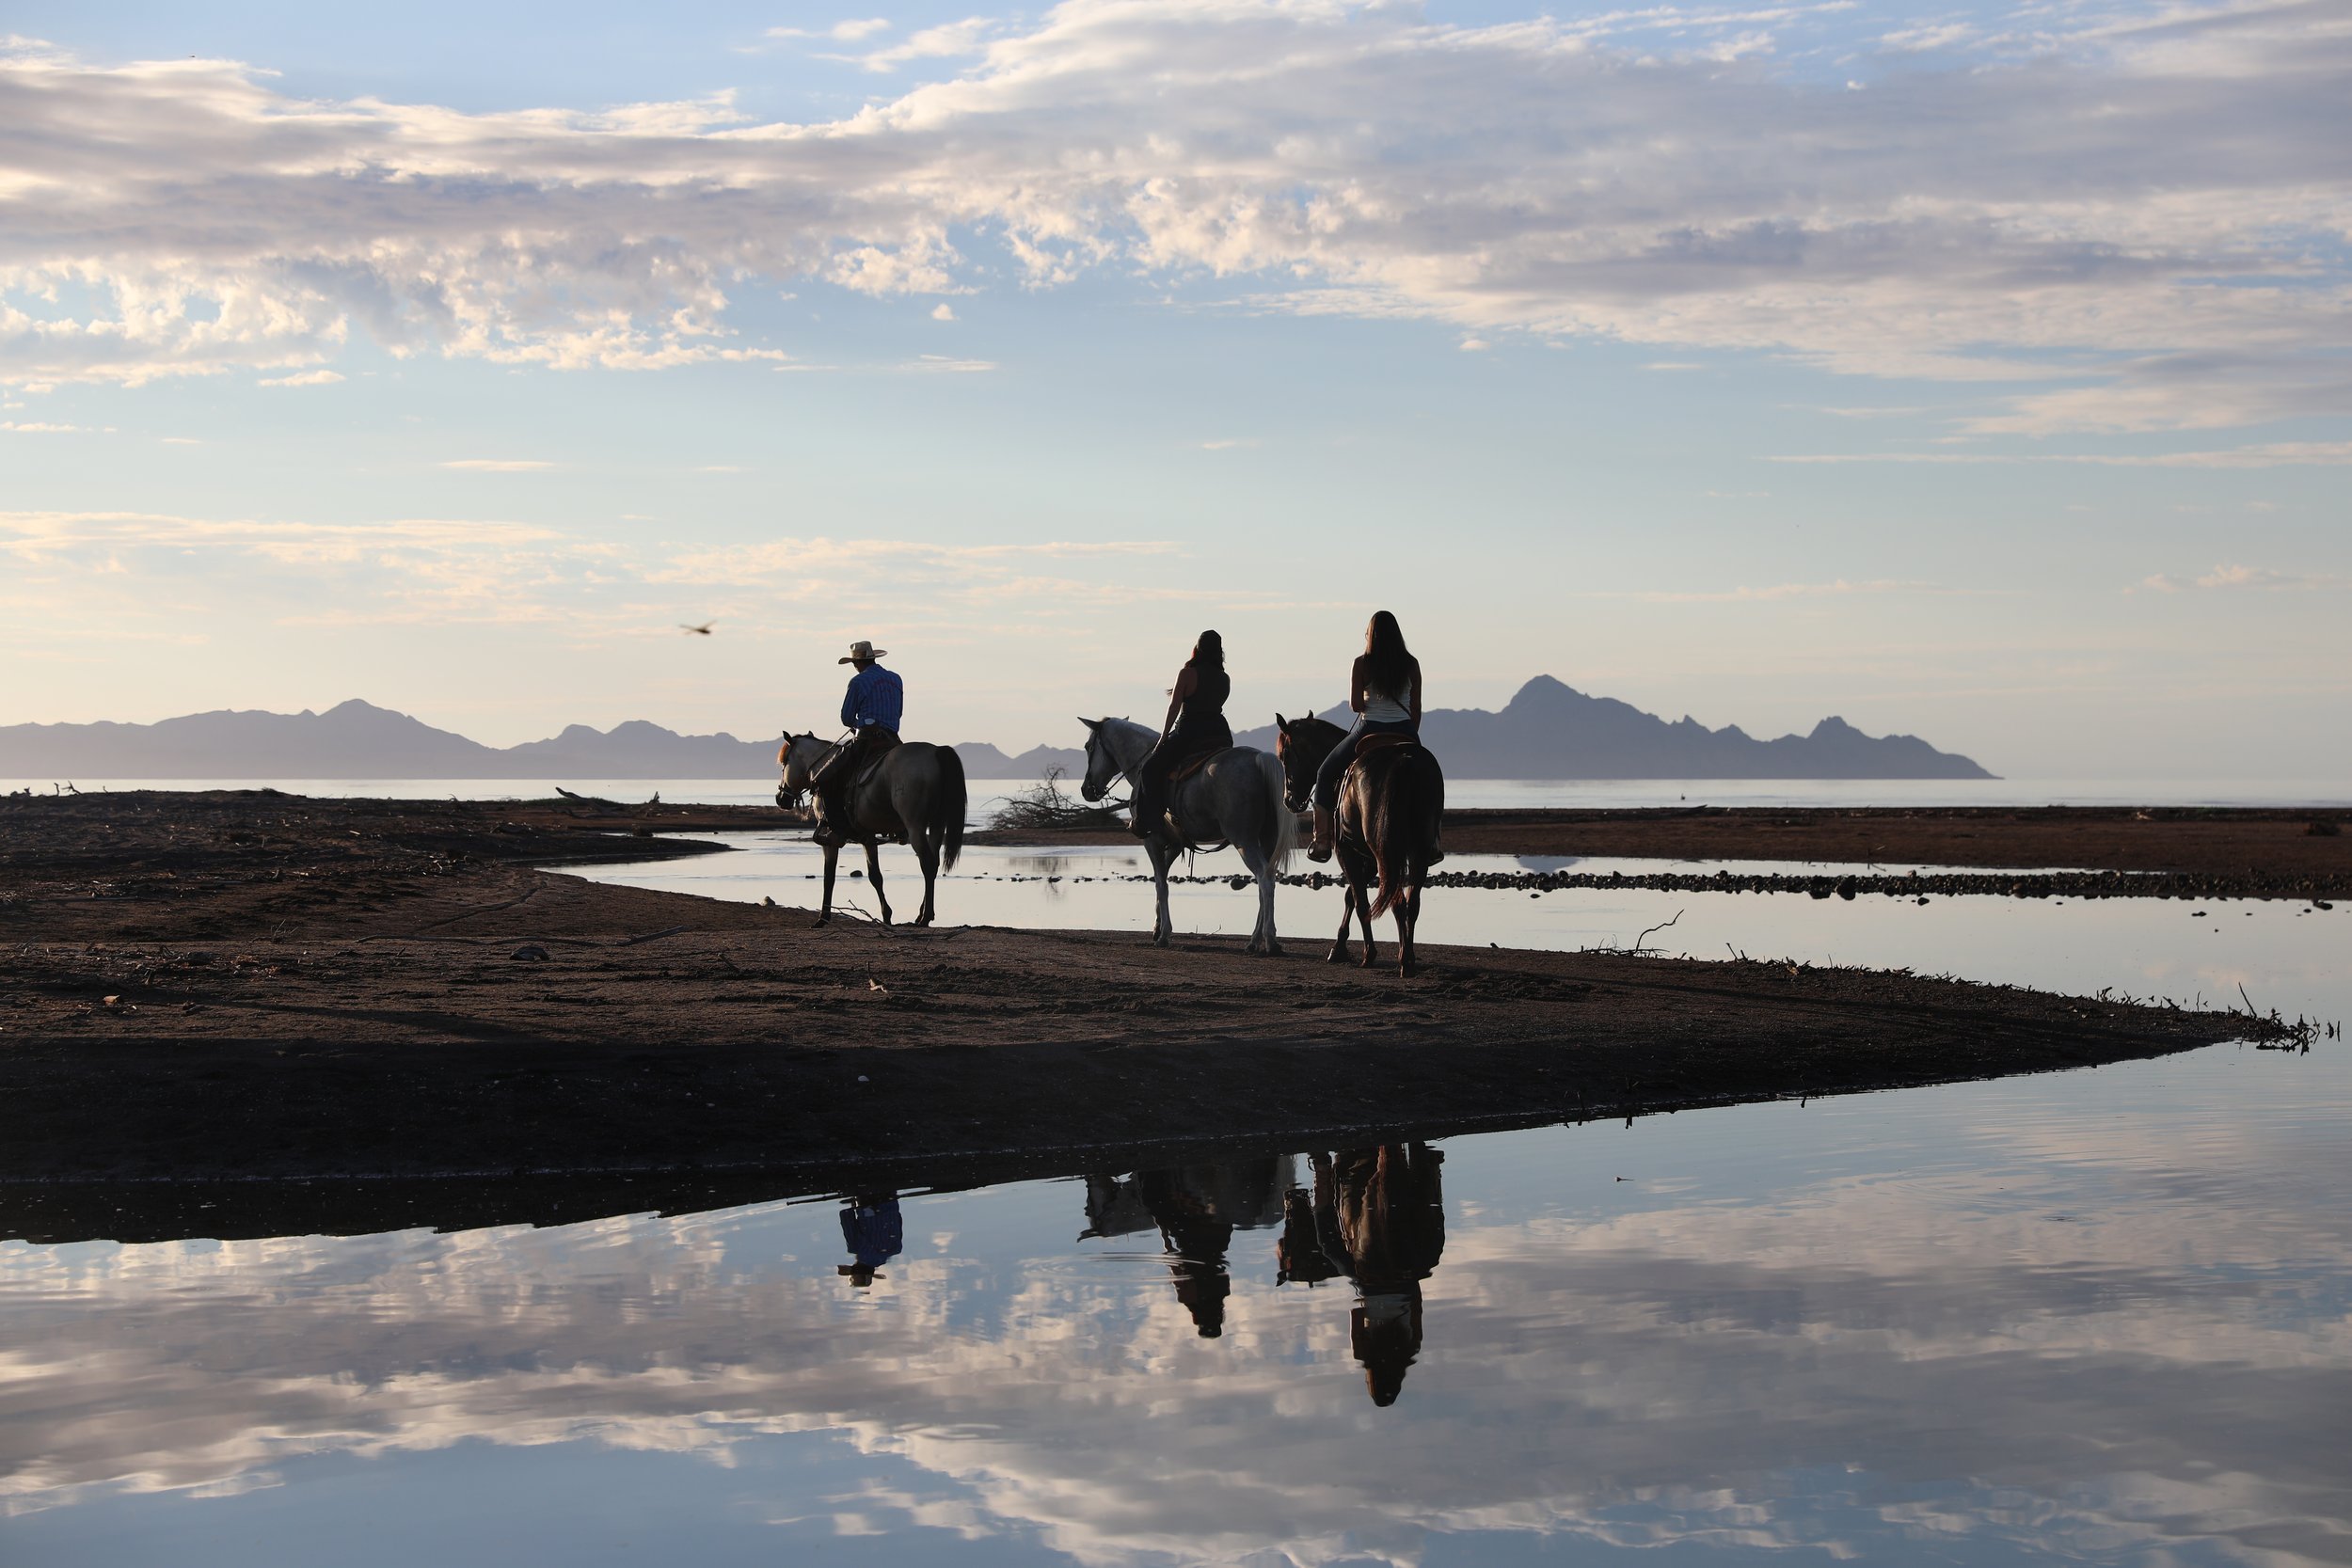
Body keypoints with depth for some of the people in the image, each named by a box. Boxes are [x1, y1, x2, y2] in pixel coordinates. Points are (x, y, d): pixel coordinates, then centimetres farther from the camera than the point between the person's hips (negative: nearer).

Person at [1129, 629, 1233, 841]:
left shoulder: (1187, 674, -6)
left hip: (1189, 734, -6)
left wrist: (1162, 740, 0)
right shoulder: (1225, 680, 9)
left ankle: (1145, 822, -3)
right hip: (1221, 734, 6)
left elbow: (1174, 709, -6)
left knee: (1150, 769, 5)